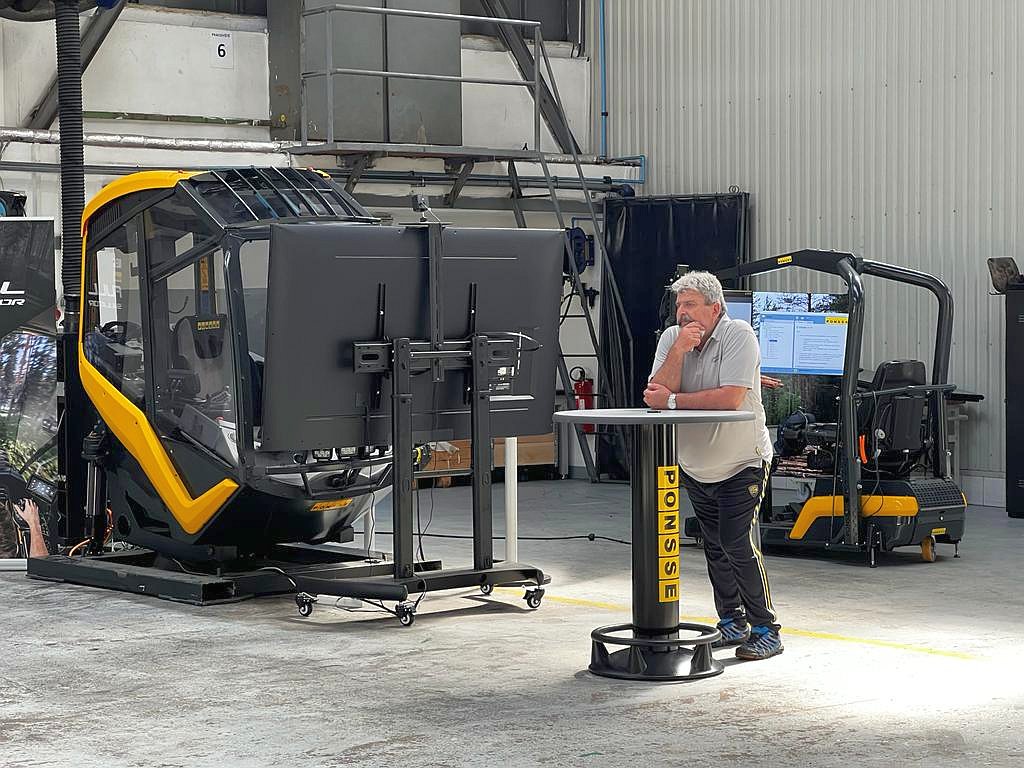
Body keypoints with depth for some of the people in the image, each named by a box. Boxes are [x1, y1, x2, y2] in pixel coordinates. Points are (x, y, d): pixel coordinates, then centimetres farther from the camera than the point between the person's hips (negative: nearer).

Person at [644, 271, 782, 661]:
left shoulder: (738, 335, -17)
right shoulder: (671, 337, -2)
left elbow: (731, 398, -28)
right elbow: (657, 395, -14)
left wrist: (671, 401, -22)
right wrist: (679, 350, -26)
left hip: (741, 463, -6)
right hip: (695, 465, 6)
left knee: (738, 544, -14)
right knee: (714, 547, 12)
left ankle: (766, 629, -5)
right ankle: (732, 624, 24)